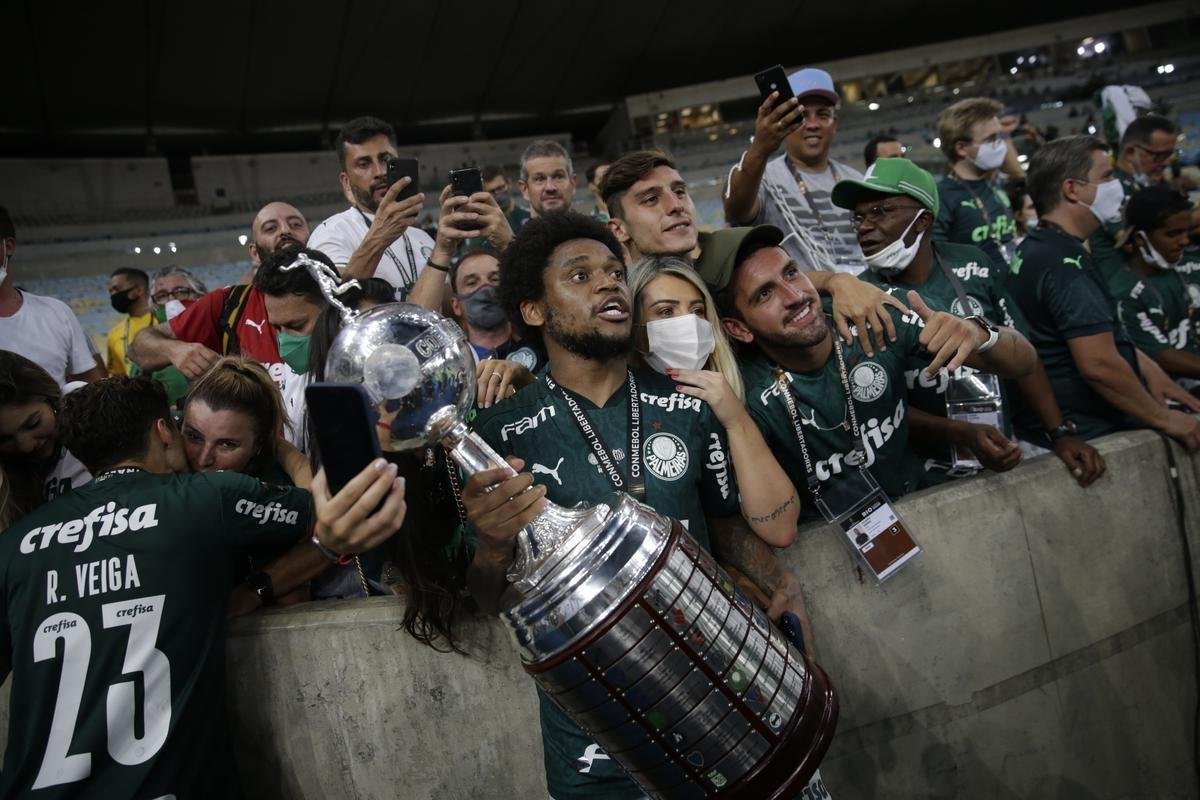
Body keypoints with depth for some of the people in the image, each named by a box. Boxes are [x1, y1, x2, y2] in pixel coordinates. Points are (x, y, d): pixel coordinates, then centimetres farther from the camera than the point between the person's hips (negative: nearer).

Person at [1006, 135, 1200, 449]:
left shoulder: (1035, 249, 10)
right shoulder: (1064, 261, -22)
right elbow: (1099, 364, -28)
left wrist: (1148, 368, 10)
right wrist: (1164, 419, -16)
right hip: (1092, 432, -10)